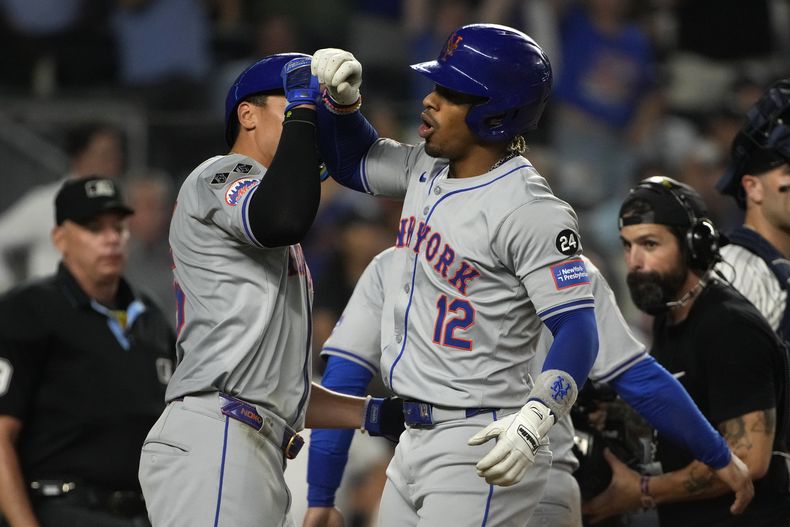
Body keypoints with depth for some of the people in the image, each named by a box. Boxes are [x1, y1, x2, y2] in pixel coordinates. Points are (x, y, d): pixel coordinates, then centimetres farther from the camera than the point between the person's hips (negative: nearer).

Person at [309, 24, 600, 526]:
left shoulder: (531, 211, -18)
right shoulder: (427, 169, 8)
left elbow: (578, 331, -22)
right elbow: (353, 160, 27)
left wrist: (532, 423, -36)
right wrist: (341, 98, 5)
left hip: (481, 448, -9)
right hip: (415, 440, 9)